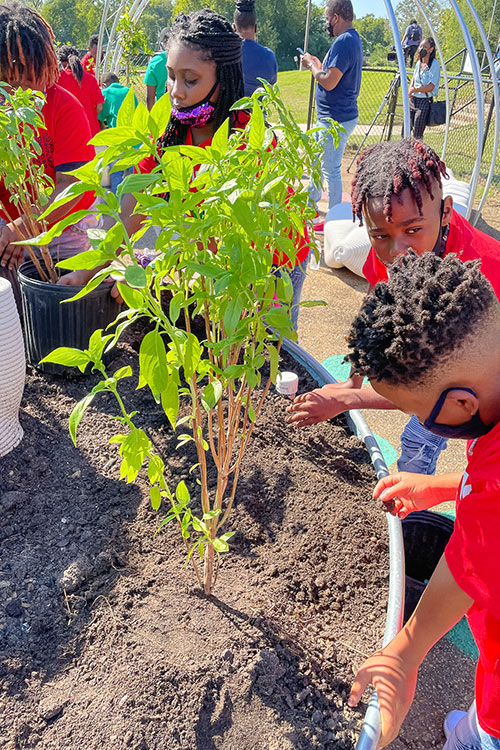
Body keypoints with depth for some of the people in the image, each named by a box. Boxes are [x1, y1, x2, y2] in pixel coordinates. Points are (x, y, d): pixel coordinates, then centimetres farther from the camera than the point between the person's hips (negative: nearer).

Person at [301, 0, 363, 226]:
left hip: (336, 120, -11)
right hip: (330, 116, 11)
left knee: (331, 170, -3)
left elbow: (329, 82, -26)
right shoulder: (353, 39, 14)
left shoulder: (344, 42, -20)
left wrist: (311, 65, -10)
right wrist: (317, 64, 12)